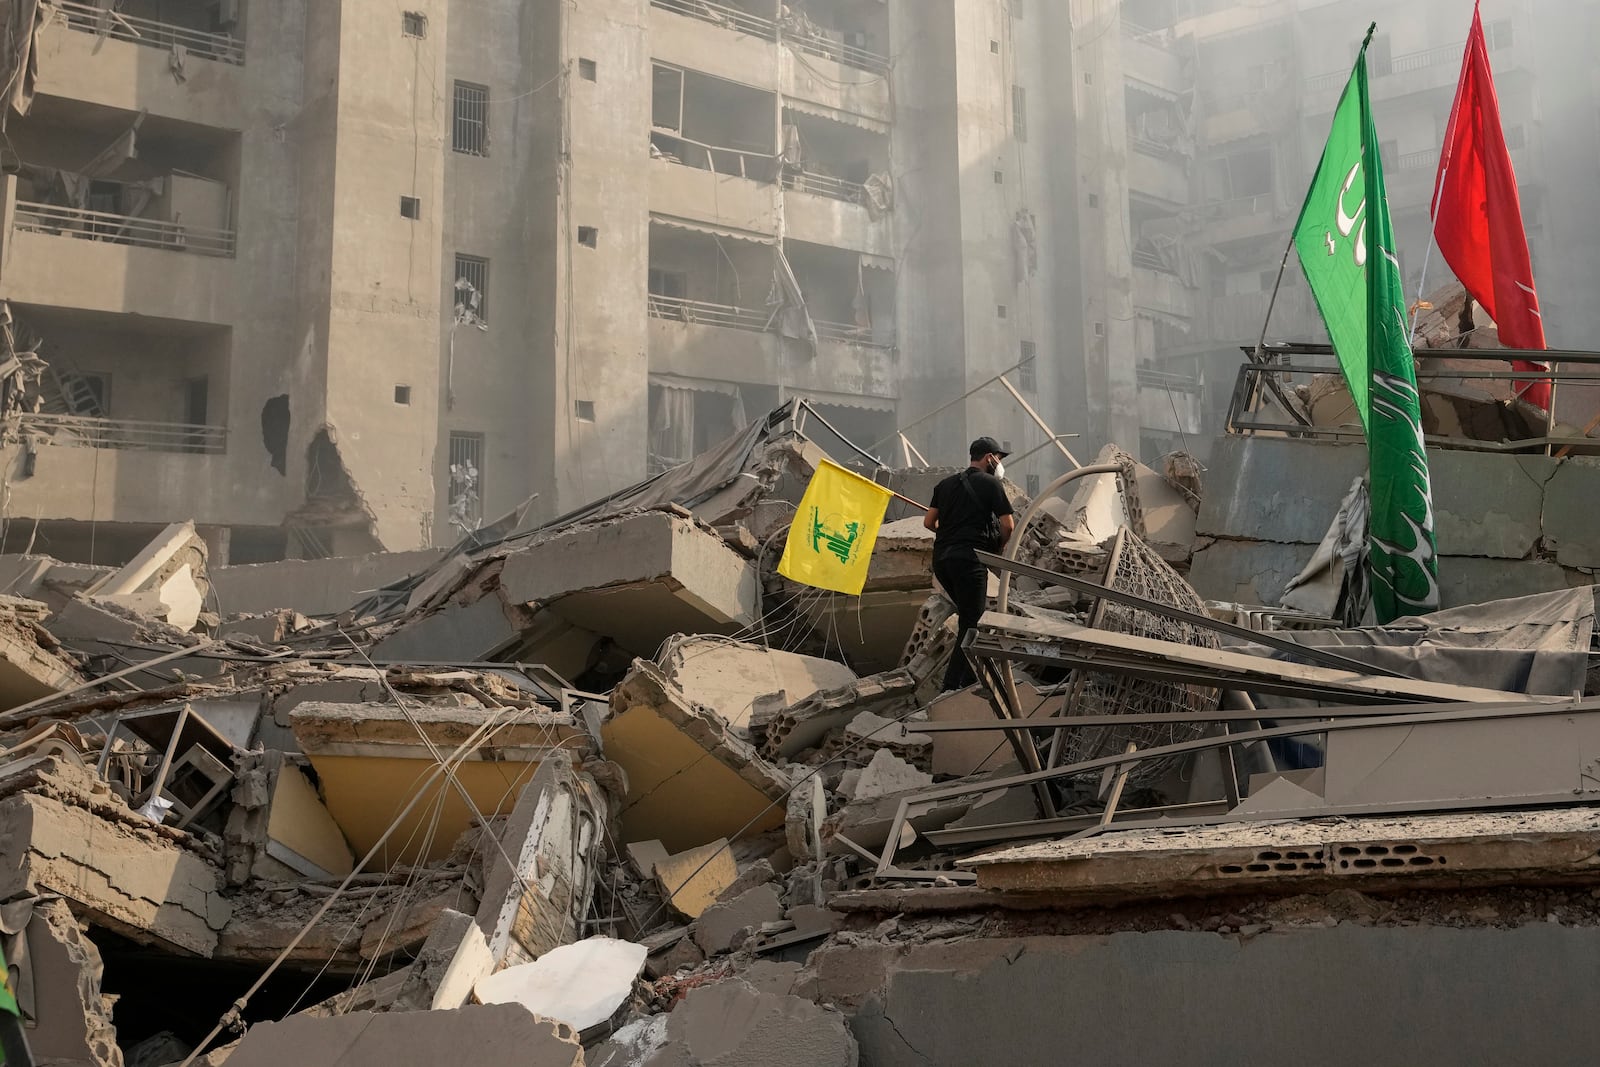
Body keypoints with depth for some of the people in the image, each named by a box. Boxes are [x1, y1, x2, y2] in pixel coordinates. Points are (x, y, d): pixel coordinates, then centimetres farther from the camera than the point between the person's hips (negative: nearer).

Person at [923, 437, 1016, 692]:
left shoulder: (946, 484, 18)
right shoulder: (991, 484, 0)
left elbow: (929, 522, 14)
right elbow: (1008, 525, -3)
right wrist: (999, 546, 16)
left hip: (941, 558, 7)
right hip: (969, 559, -7)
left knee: (969, 615, 21)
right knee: (971, 623, -2)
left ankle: (970, 678, 22)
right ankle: (952, 685, -9)